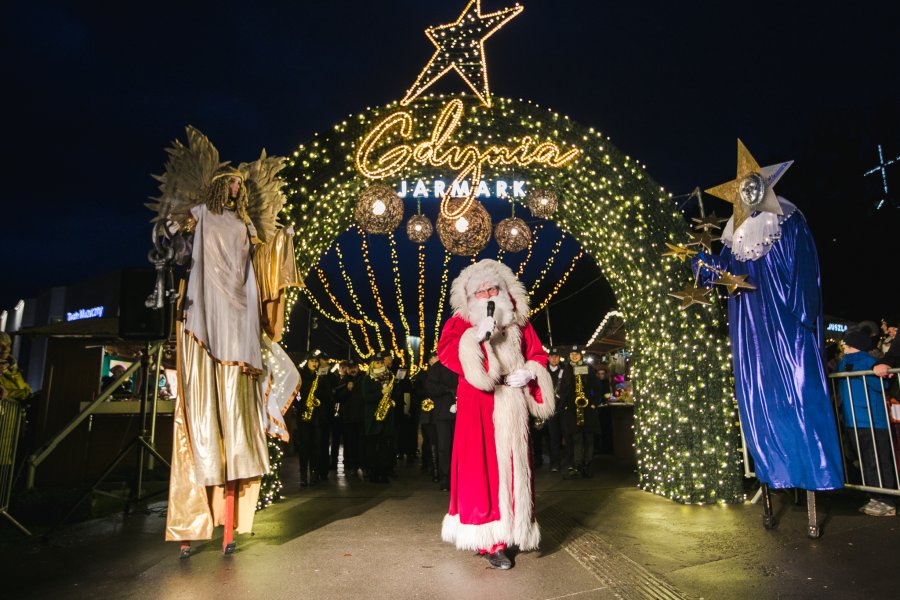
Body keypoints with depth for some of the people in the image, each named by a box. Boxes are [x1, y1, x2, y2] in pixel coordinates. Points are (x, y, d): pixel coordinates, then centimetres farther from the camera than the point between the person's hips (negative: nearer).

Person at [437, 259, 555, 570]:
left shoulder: (519, 325, 14)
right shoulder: (460, 323, 3)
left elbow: (537, 354, 19)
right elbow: (445, 351, -14)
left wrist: (530, 372, -2)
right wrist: (475, 336, -27)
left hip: (512, 408, 4)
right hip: (479, 407, -4)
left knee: (512, 469, 7)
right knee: (482, 468, -6)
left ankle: (509, 530, 21)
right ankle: (489, 540, 3)